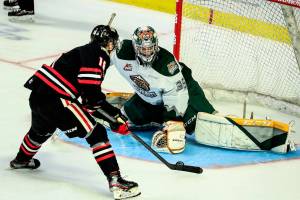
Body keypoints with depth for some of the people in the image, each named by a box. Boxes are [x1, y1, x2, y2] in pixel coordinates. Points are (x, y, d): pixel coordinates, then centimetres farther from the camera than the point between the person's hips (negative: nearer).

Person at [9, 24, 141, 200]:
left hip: (38, 94, 10)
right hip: (55, 98, -10)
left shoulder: (82, 52, 24)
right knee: (96, 133, -9)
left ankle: (22, 159, 67)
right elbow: (90, 87, -19)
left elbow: (89, 98, 25)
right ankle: (115, 181, -18)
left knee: (42, 130, 39)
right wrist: (114, 113, -7)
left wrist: (113, 113, 23)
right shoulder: (98, 55, -4)